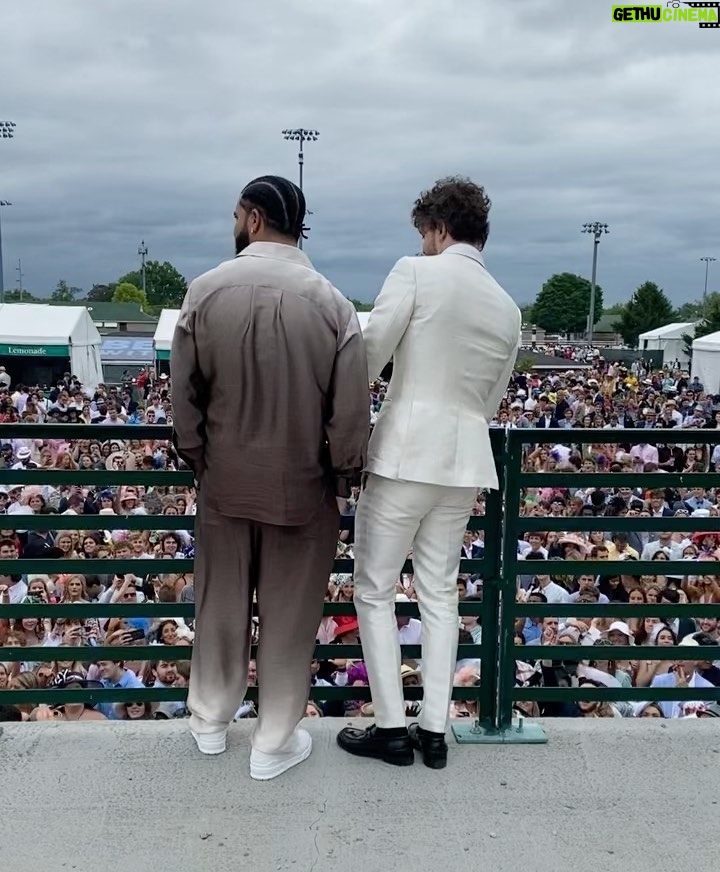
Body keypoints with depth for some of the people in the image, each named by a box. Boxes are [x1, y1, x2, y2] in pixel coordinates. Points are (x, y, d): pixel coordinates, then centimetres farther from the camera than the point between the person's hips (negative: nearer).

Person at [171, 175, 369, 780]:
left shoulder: (206, 291, -7)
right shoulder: (331, 302, -11)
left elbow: (185, 394, -1)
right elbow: (351, 408, -10)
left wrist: (197, 458, 13)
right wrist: (346, 475, 5)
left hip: (225, 479, 2)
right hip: (302, 483, -1)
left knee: (222, 599, 18)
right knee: (289, 611, 11)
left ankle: (211, 720, 37)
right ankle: (275, 743, 24)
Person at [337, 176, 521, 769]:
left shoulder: (416, 273, -7)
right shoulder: (508, 308, 11)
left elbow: (368, 359, -11)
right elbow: (492, 400, 15)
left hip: (405, 453, -6)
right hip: (465, 461, 6)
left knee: (376, 591, 8)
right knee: (440, 592, 15)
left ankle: (392, 728, 14)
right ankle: (434, 731, 20)